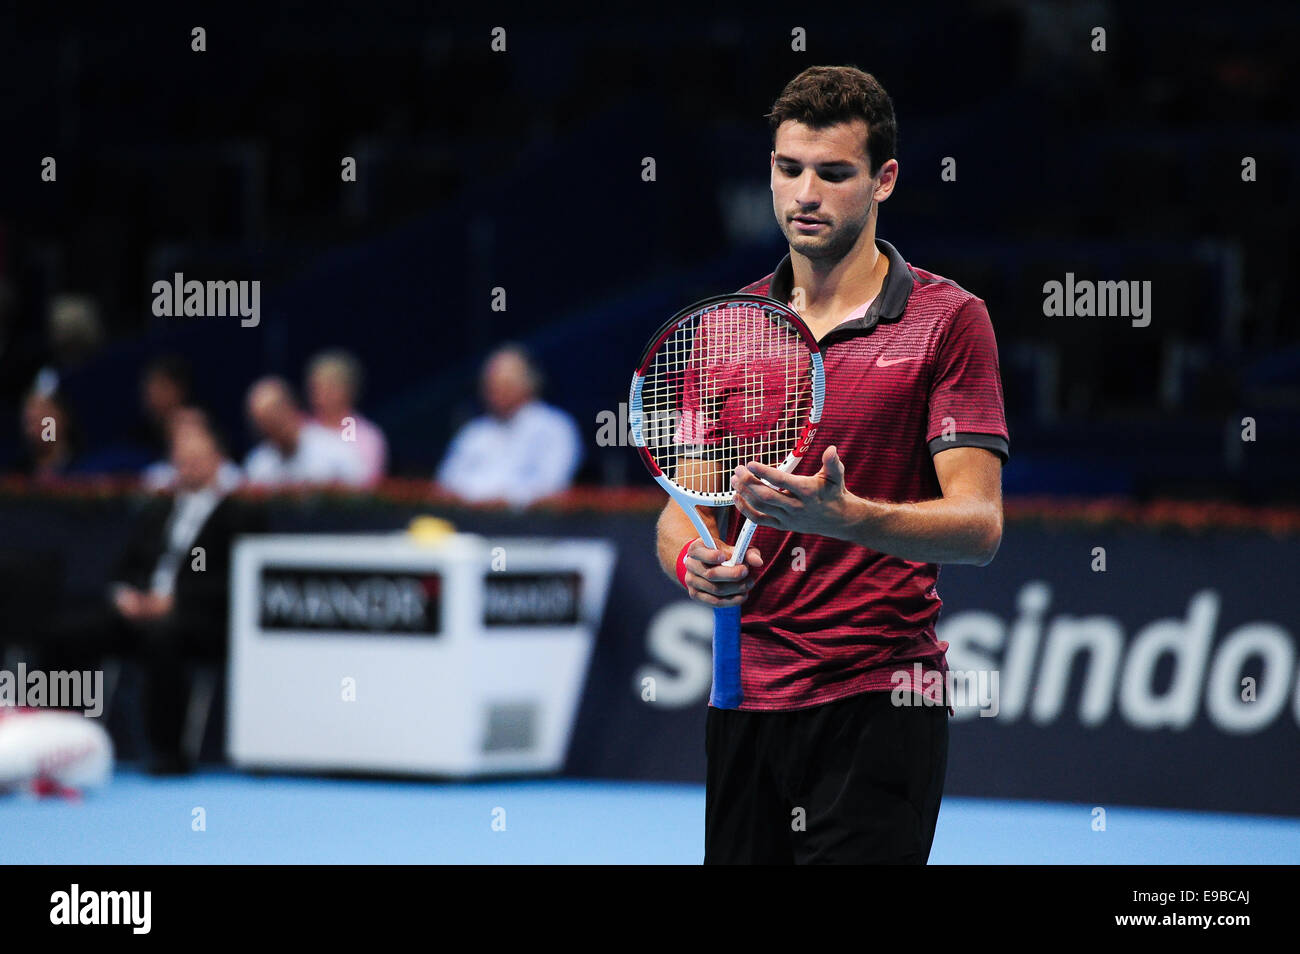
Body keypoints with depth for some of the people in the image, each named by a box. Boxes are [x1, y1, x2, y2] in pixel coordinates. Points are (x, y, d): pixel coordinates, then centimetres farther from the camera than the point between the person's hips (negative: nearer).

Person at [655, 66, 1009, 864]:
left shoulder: (946, 319, -3)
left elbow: (979, 526, -11)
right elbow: (680, 508, 12)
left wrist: (844, 514, -28)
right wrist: (694, 560, -12)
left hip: (878, 704, -5)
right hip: (746, 701, 5)